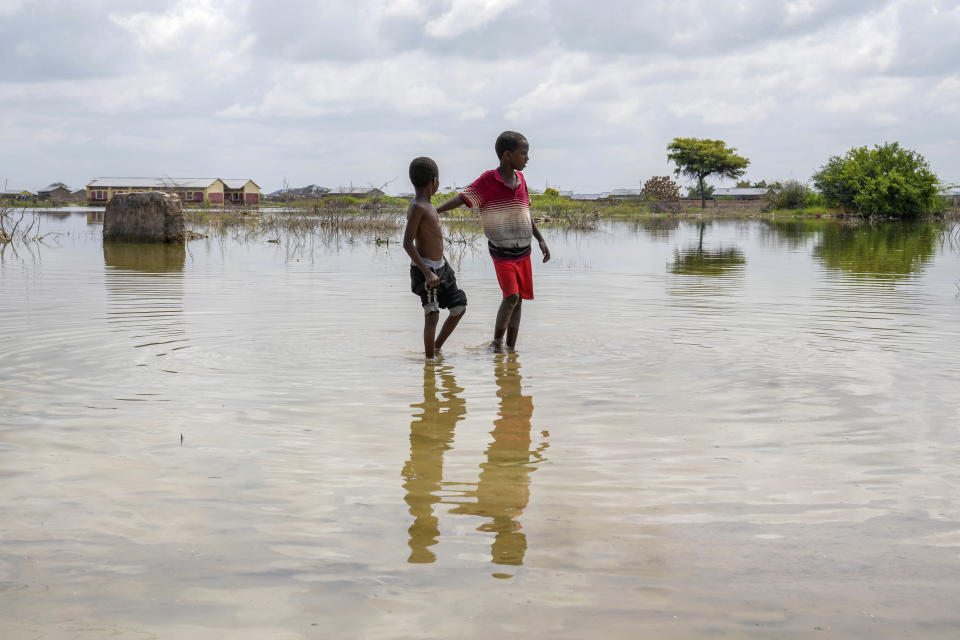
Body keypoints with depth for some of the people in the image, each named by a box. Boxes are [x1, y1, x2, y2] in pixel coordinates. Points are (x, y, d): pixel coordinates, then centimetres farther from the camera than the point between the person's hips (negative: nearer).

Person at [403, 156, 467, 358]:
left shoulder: (428, 206, 11)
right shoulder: (418, 208, -18)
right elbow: (408, 243, -24)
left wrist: (445, 267, 24)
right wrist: (427, 273, -27)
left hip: (440, 267, 10)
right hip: (425, 269, -10)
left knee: (459, 307, 16)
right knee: (432, 315, -14)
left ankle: (436, 349, 25)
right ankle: (430, 358, -9)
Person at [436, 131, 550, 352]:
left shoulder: (520, 179, 6)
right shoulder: (488, 180, -12)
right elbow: (462, 198, -18)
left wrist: (541, 240, 19)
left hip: (523, 251, 6)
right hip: (502, 253, -6)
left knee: (518, 299, 6)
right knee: (511, 296, -16)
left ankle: (511, 347, 13)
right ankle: (496, 342, 1)